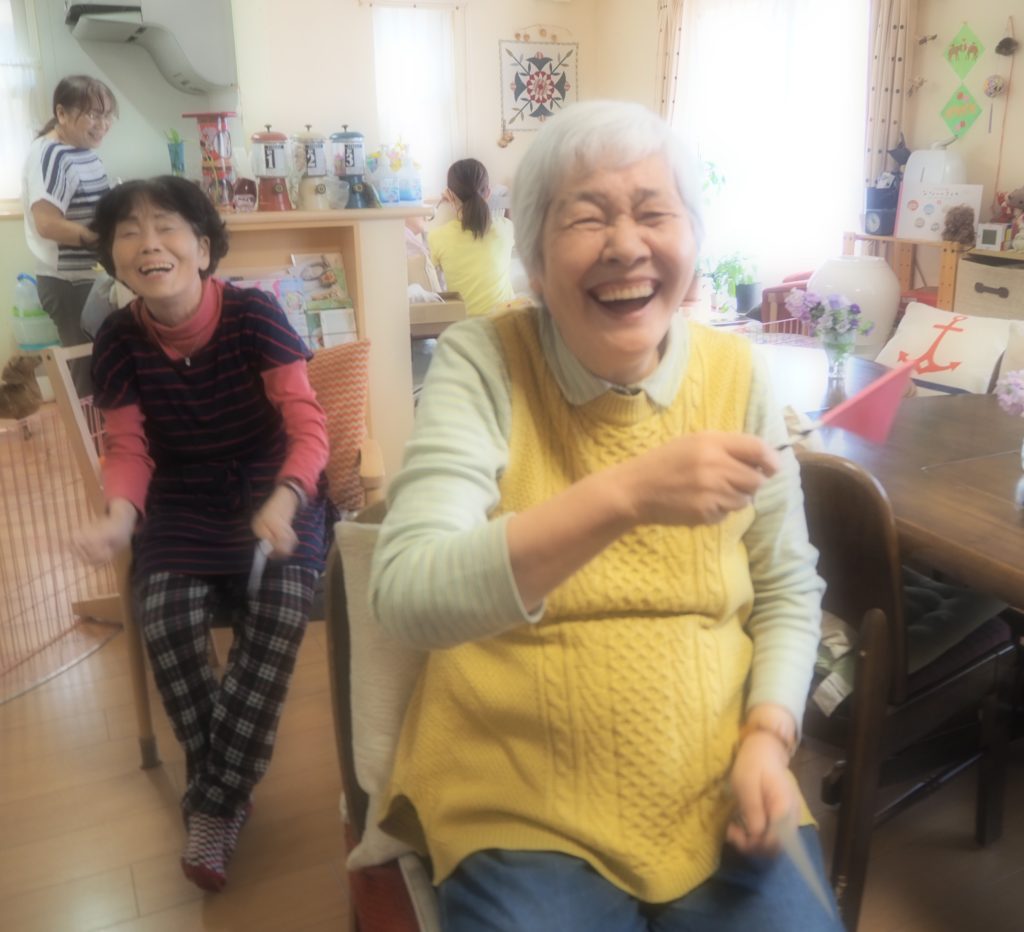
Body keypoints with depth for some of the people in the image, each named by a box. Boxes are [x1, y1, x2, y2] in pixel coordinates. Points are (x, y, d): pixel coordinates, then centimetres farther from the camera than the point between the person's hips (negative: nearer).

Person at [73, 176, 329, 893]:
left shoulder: (254, 315, -15)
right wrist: (120, 515, -22)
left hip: (272, 490, -2)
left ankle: (213, 805, -5)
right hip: (183, 500, 2)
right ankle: (225, 789, 1)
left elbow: (308, 425, -17)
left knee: (279, 618, -26)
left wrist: (284, 501, -36)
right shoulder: (119, 339, -5)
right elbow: (129, 449, 1)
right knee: (166, 622, -24)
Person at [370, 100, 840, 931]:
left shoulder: (737, 373, -1)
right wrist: (624, 495, -35)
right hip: (525, 811, -2)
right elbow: (408, 598, -25)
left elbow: (788, 588, 8)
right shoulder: (483, 363, -11)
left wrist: (769, 737, -8)